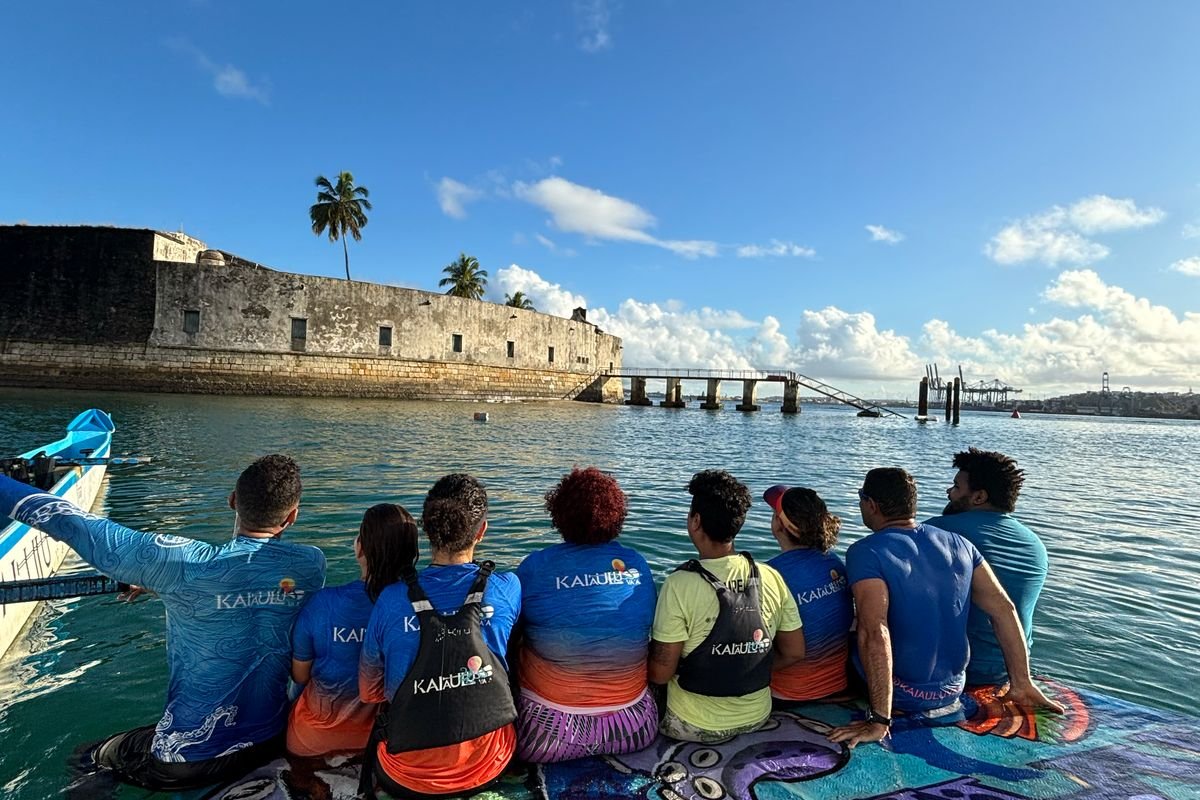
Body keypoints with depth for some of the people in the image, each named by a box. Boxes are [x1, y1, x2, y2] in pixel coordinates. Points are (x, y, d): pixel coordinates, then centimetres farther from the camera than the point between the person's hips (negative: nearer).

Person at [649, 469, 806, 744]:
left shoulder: (680, 584, -23)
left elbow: (661, 673, -19)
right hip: (757, 717, 5)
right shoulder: (771, 577, -10)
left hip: (697, 727, -4)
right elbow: (794, 652, 0)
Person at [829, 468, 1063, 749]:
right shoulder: (958, 544, -3)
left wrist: (878, 721, -29)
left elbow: (875, 633, -32)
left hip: (902, 696, -5)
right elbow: (1004, 609, -2)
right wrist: (1022, 684, 5)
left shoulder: (866, 553, -22)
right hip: (954, 687, 6)